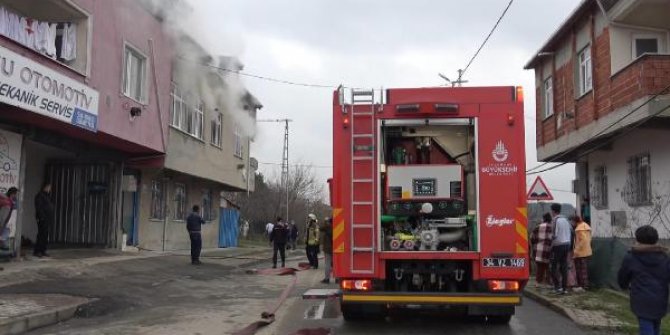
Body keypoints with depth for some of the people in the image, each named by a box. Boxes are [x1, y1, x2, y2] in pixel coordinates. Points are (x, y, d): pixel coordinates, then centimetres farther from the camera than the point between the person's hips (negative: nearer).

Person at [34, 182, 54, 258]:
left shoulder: (48, 196, 20)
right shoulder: (39, 196, -5)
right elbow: (39, 208, -13)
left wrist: (51, 219, 13)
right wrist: (42, 217, -20)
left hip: (48, 219, 8)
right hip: (42, 219, -8)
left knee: (45, 236, 8)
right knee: (41, 235, -10)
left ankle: (43, 251, 12)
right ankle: (36, 251, -7)